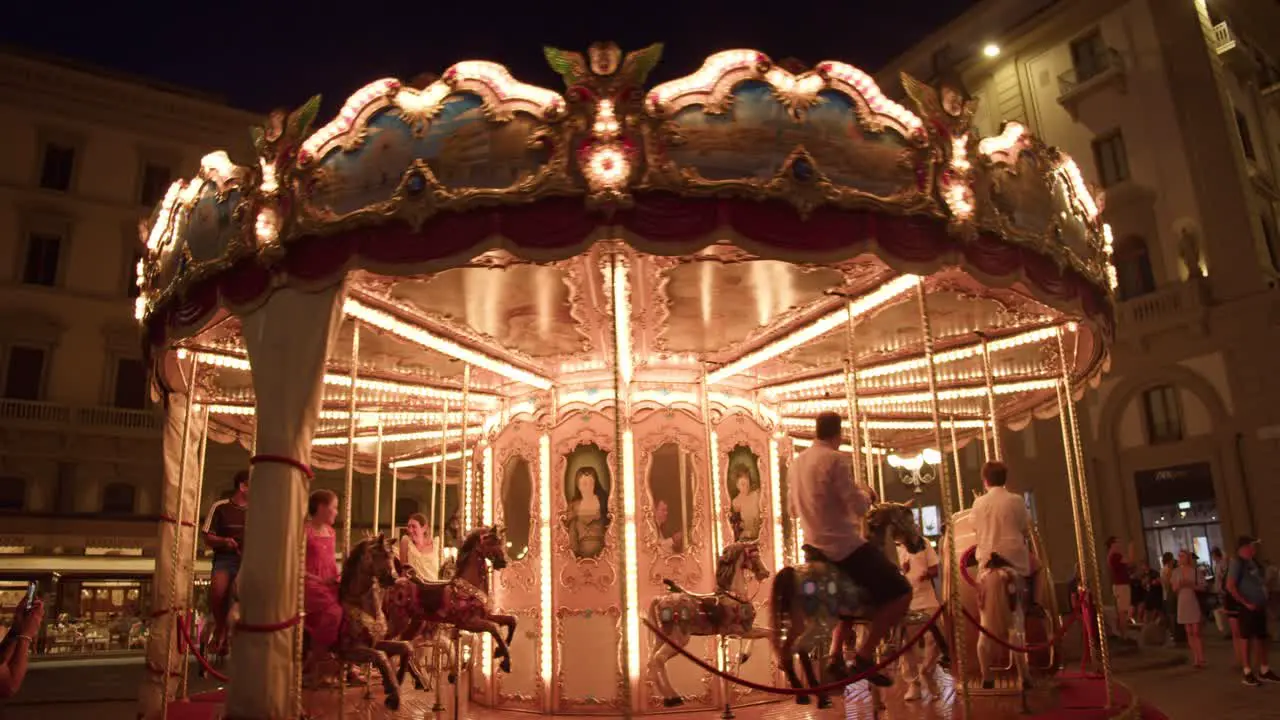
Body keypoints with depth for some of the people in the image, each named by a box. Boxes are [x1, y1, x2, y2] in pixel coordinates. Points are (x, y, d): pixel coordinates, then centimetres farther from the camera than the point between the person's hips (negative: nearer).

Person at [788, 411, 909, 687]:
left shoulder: (797, 462, 11)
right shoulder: (834, 459, -14)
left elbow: (794, 510, 20)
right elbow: (859, 507, -18)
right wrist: (866, 493, 3)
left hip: (816, 546, 9)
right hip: (845, 545, -9)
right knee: (900, 593, -3)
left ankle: (836, 655, 23)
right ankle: (864, 657, -7)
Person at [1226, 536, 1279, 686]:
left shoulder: (1253, 562, 12)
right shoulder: (1237, 563, -12)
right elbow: (1230, 586, -18)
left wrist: (1263, 601, 9)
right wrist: (1245, 603, -16)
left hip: (1259, 606, 8)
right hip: (1247, 608, -8)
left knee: (1262, 639, 13)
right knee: (1247, 639, -1)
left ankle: (1264, 671, 23)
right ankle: (1248, 673, 5)